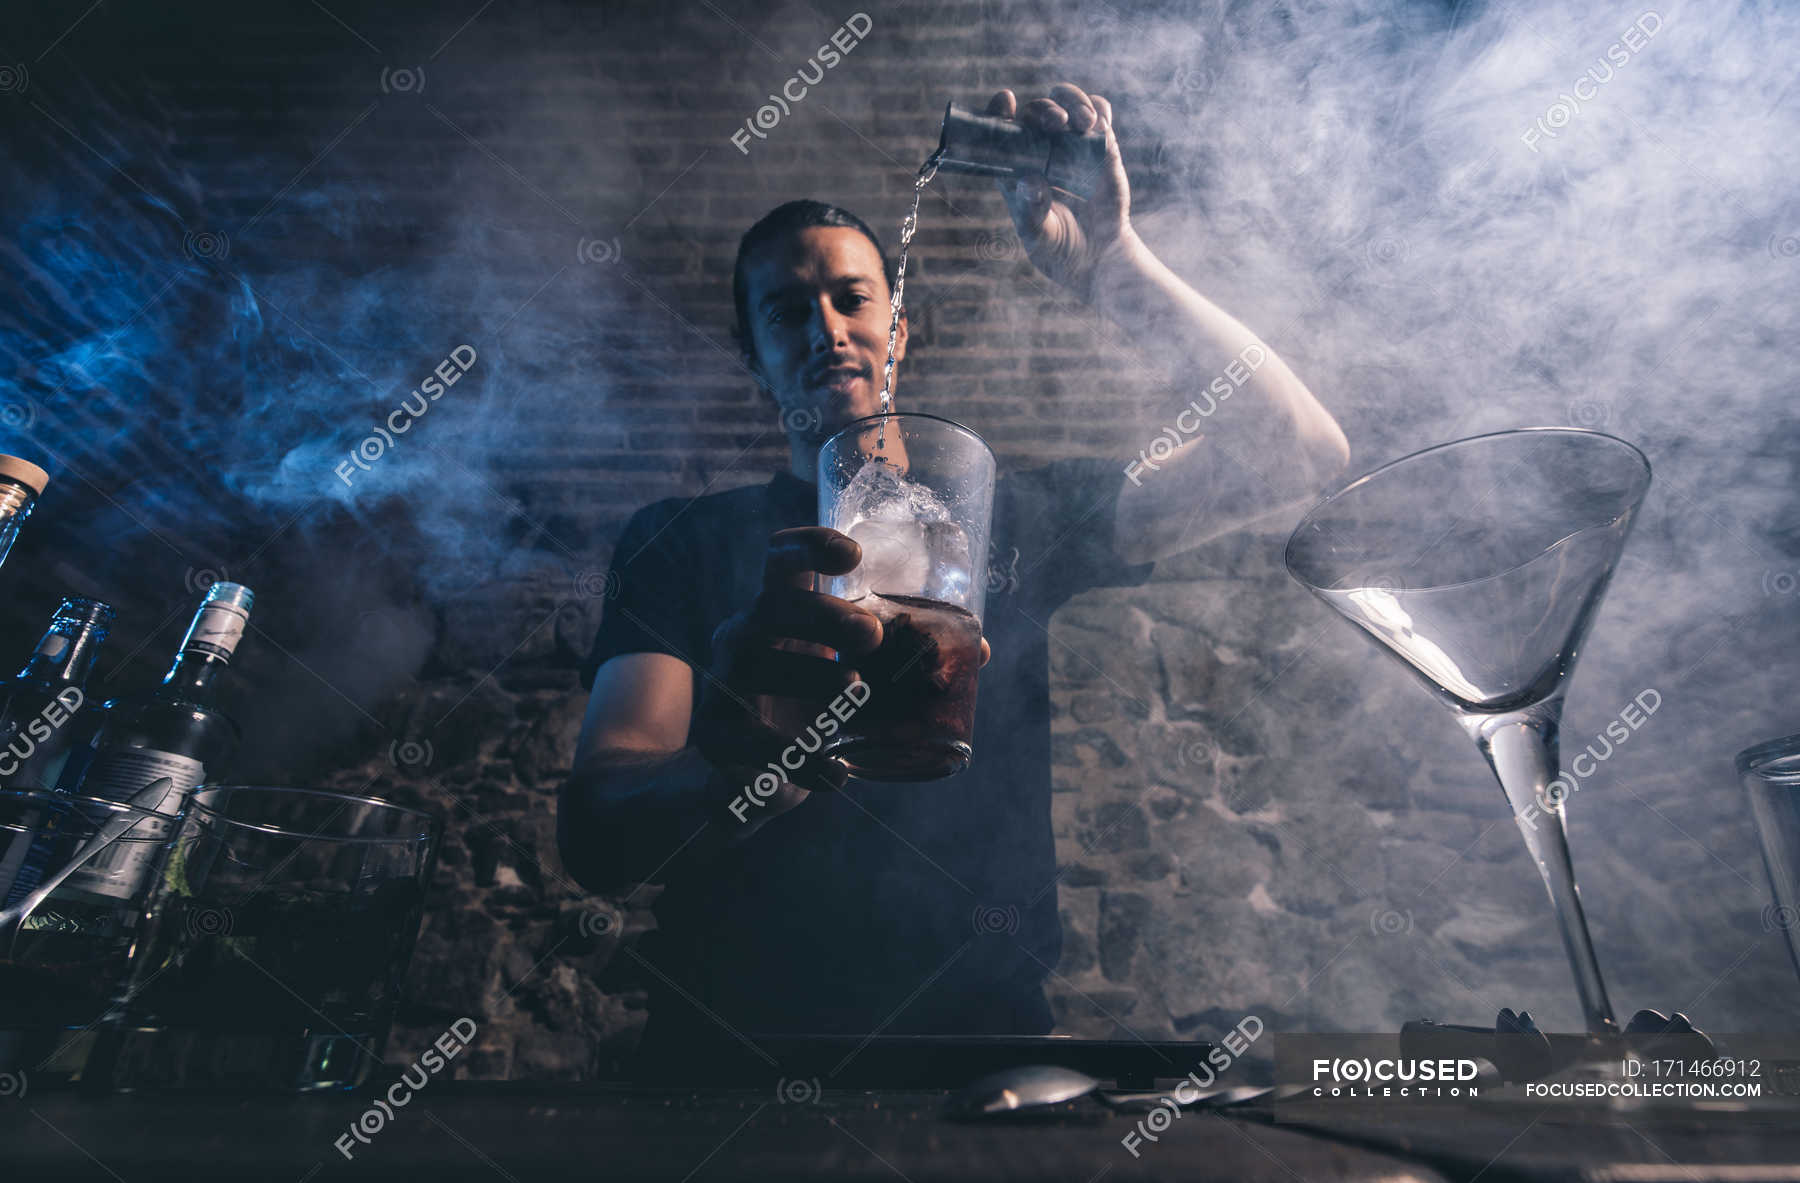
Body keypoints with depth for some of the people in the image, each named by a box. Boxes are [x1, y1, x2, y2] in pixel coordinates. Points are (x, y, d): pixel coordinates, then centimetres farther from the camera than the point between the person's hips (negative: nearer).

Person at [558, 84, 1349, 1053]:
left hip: (982, 1020, 1)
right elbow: (590, 836, -9)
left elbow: (1297, 453, 1)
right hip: (737, 1029, 0)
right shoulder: (680, 543, 4)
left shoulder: (1009, 516, 8)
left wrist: (1110, 265, -7)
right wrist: (745, 768, -30)